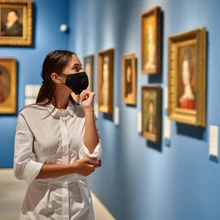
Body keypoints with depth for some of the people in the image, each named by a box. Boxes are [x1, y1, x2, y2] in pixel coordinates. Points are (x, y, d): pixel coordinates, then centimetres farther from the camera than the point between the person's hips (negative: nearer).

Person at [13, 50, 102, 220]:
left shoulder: (83, 113, 0)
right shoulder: (29, 115, -9)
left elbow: (91, 157, -13)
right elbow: (22, 168, -15)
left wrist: (88, 109, -12)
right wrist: (74, 167, -14)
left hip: (79, 204, 3)